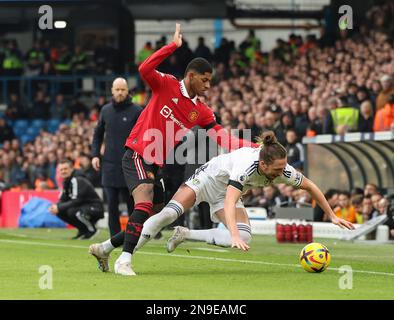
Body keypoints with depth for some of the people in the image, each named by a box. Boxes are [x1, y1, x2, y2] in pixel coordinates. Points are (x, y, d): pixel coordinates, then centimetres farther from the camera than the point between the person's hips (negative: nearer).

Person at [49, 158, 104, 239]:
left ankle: (91, 229, -10)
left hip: (94, 208, -9)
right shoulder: (67, 181, 7)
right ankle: (83, 230, 8)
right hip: (84, 207, 9)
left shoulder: (77, 180, -20)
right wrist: (55, 207, -12)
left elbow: (76, 201, -27)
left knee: (72, 211, -34)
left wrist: (59, 208, -26)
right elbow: (63, 199, 9)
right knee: (60, 212, -4)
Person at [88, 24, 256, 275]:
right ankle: (124, 261, -27)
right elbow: (145, 70, -24)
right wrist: (174, 45, -26)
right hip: (137, 155, -7)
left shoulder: (201, 112, 8)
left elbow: (223, 138, 4)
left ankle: (102, 249, 26)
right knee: (144, 205, -27)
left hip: (157, 164, 7)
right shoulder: (167, 85, -6)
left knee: (149, 219, 10)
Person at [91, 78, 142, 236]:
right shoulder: (105, 110, 8)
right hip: (110, 164, 3)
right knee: (112, 204, -2)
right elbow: (98, 134, 17)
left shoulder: (136, 111, -2)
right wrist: (95, 155, 6)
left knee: (132, 203, 5)